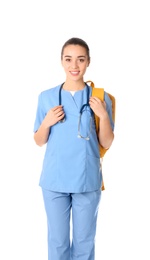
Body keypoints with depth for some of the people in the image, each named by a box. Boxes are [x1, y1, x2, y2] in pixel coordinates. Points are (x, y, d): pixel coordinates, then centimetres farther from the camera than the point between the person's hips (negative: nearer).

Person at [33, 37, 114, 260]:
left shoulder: (100, 97, -2)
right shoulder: (46, 97, 0)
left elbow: (106, 143, 0)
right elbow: (39, 142, 6)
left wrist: (104, 116, -15)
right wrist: (46, 122, -13)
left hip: (88, 180, 0)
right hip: (54, 180, 1)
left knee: (85, 240, 12)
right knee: (57, 240, 12)